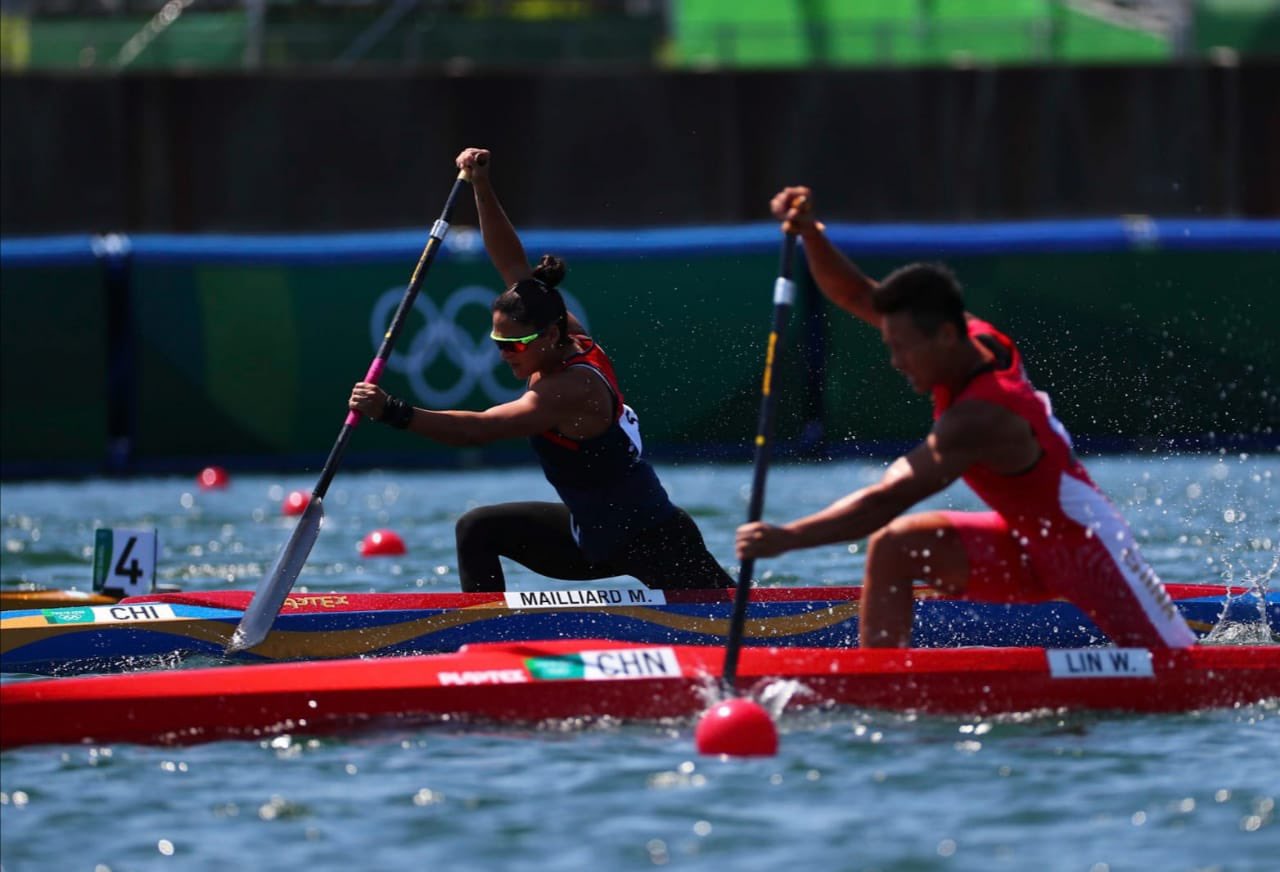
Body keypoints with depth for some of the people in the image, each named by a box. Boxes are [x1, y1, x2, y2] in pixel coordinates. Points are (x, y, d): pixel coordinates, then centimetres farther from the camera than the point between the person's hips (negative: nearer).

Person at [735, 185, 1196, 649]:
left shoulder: (978, 419, -34)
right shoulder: (975, 338, -9)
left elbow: (888, 500, -39)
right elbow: (856, 296, -5)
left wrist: (788, 537, -41)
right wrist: (810, 233, -21)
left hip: (1090, 550, -8)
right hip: (1029, 544, 8)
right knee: (893, 547, -8)